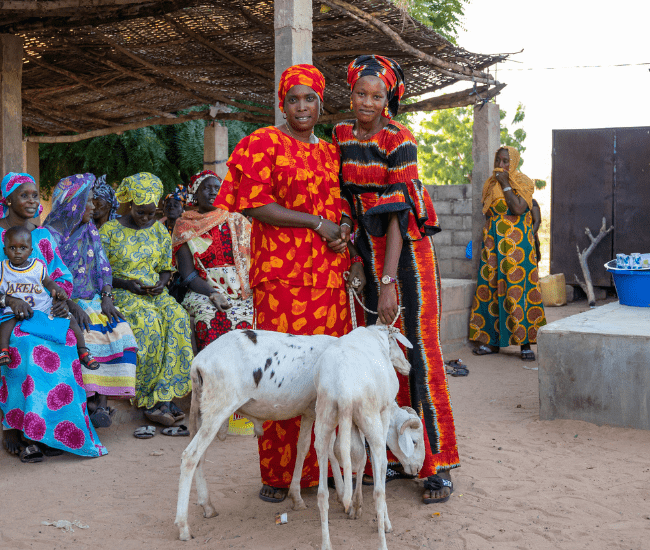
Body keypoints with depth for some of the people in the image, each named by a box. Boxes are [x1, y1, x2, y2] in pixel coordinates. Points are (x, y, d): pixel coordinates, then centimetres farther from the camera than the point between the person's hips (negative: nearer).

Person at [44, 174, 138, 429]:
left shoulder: (90, 231, 16)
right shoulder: (52, 233, -4)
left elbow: (102, 267, 11)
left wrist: (106, 297, -6)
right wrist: (72, 305, -22)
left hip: (93, 300, 5)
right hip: (65, 303, -5)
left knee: (119, 331, -21)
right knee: (88, 335, -32)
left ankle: (100, 402, -24)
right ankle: (87, 401, -27)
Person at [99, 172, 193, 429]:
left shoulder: (159, 230, 13)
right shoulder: (109, 230, 1)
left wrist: (161, 283, -5)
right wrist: (127, 284, -14)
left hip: (154, 293, 4)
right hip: (120, 293, -3)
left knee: (177, 316, -30)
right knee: (150, 320, -35)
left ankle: (161, 399, -30)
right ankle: (163, 398, -28)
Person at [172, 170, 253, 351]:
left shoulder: (237, 221, 17)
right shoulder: (185, 226, 11)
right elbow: (188, 275, 2)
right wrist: (213, 294, -16)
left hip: (243, 292, 2)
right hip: (204, 291, -1)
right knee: (211, 318, -34)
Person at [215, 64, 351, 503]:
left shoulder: (330, 152, 19)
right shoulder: (263, 144, 1)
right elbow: (254, 205, -10)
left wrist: (343, 238, 4)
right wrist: (316, 223, -10)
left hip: (330, 277, 6)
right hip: (282, 276, -5)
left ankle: (321, 466, 15)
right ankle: (279, 475, 5)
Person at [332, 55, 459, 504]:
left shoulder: (399, 140, -12)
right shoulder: (342, 135, 6)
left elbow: (398, 214, -17)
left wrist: (389, 281, -22)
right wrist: (357, 260, 4)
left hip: (408, 249, -6)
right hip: (368, 250, 6)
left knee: (418, 350, -6)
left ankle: (437, 465, 1)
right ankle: (396, 455, 17)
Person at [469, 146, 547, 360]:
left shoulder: (523, 183, -3)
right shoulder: (490, 184, 13)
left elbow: (519, 209, -18)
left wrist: (505, 184, -14)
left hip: (516, 243, -5)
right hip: (492, 243, 5)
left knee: (517, 288, -9)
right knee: (490, 287, 3)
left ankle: (525, 343, -6)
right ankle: (492, 340, 10)